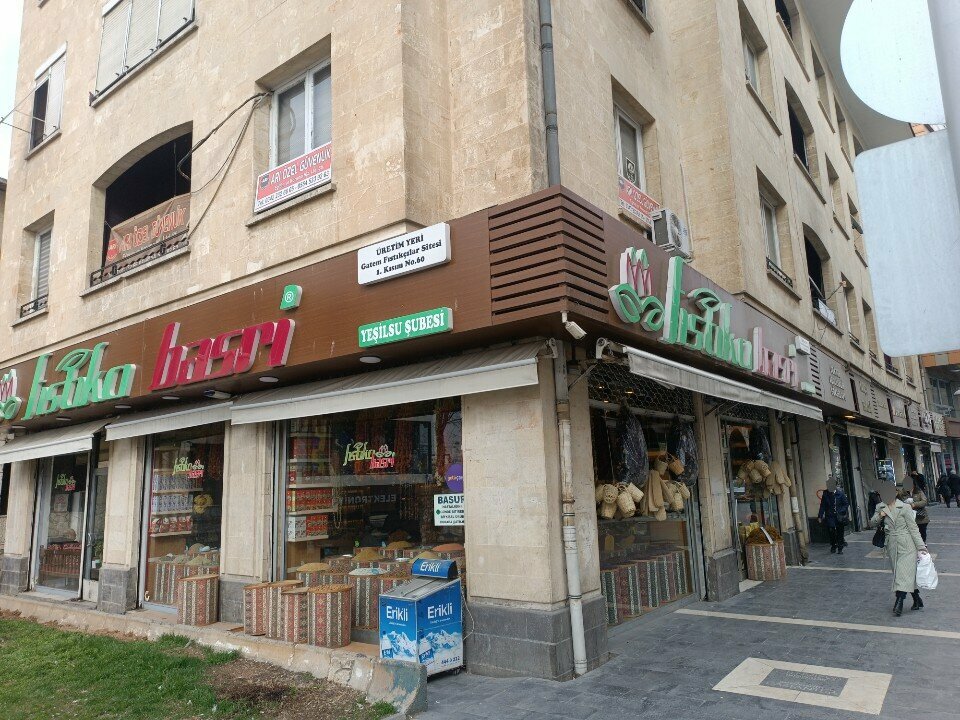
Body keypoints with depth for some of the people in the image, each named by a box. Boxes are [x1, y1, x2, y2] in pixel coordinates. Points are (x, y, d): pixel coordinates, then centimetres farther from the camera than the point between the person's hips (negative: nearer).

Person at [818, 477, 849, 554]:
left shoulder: (840, 493, -1)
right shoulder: (825, 494, 0)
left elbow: (846, 504, 3)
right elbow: (822, 506, 3)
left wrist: (841, 511, -12)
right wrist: (820, 516, -1)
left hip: (839, 517, 0)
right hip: (830, 516, 0)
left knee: (840, 533, 6)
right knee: (831, 531, -8)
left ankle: (840, 549, 18)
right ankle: (833, 546, 12)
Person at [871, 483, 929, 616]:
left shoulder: (904, 507, -9)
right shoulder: (880, 507, 4)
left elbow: (913, 528, -6)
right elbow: (872, 521, 11)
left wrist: (921, 546, -7)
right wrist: (879, 516, -10)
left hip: (906, 545, -5)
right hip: (892, 545, 5)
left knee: (903, 573, -9)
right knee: (908, 574, 14)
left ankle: (899, 602, -12)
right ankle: (917, 600, 27)